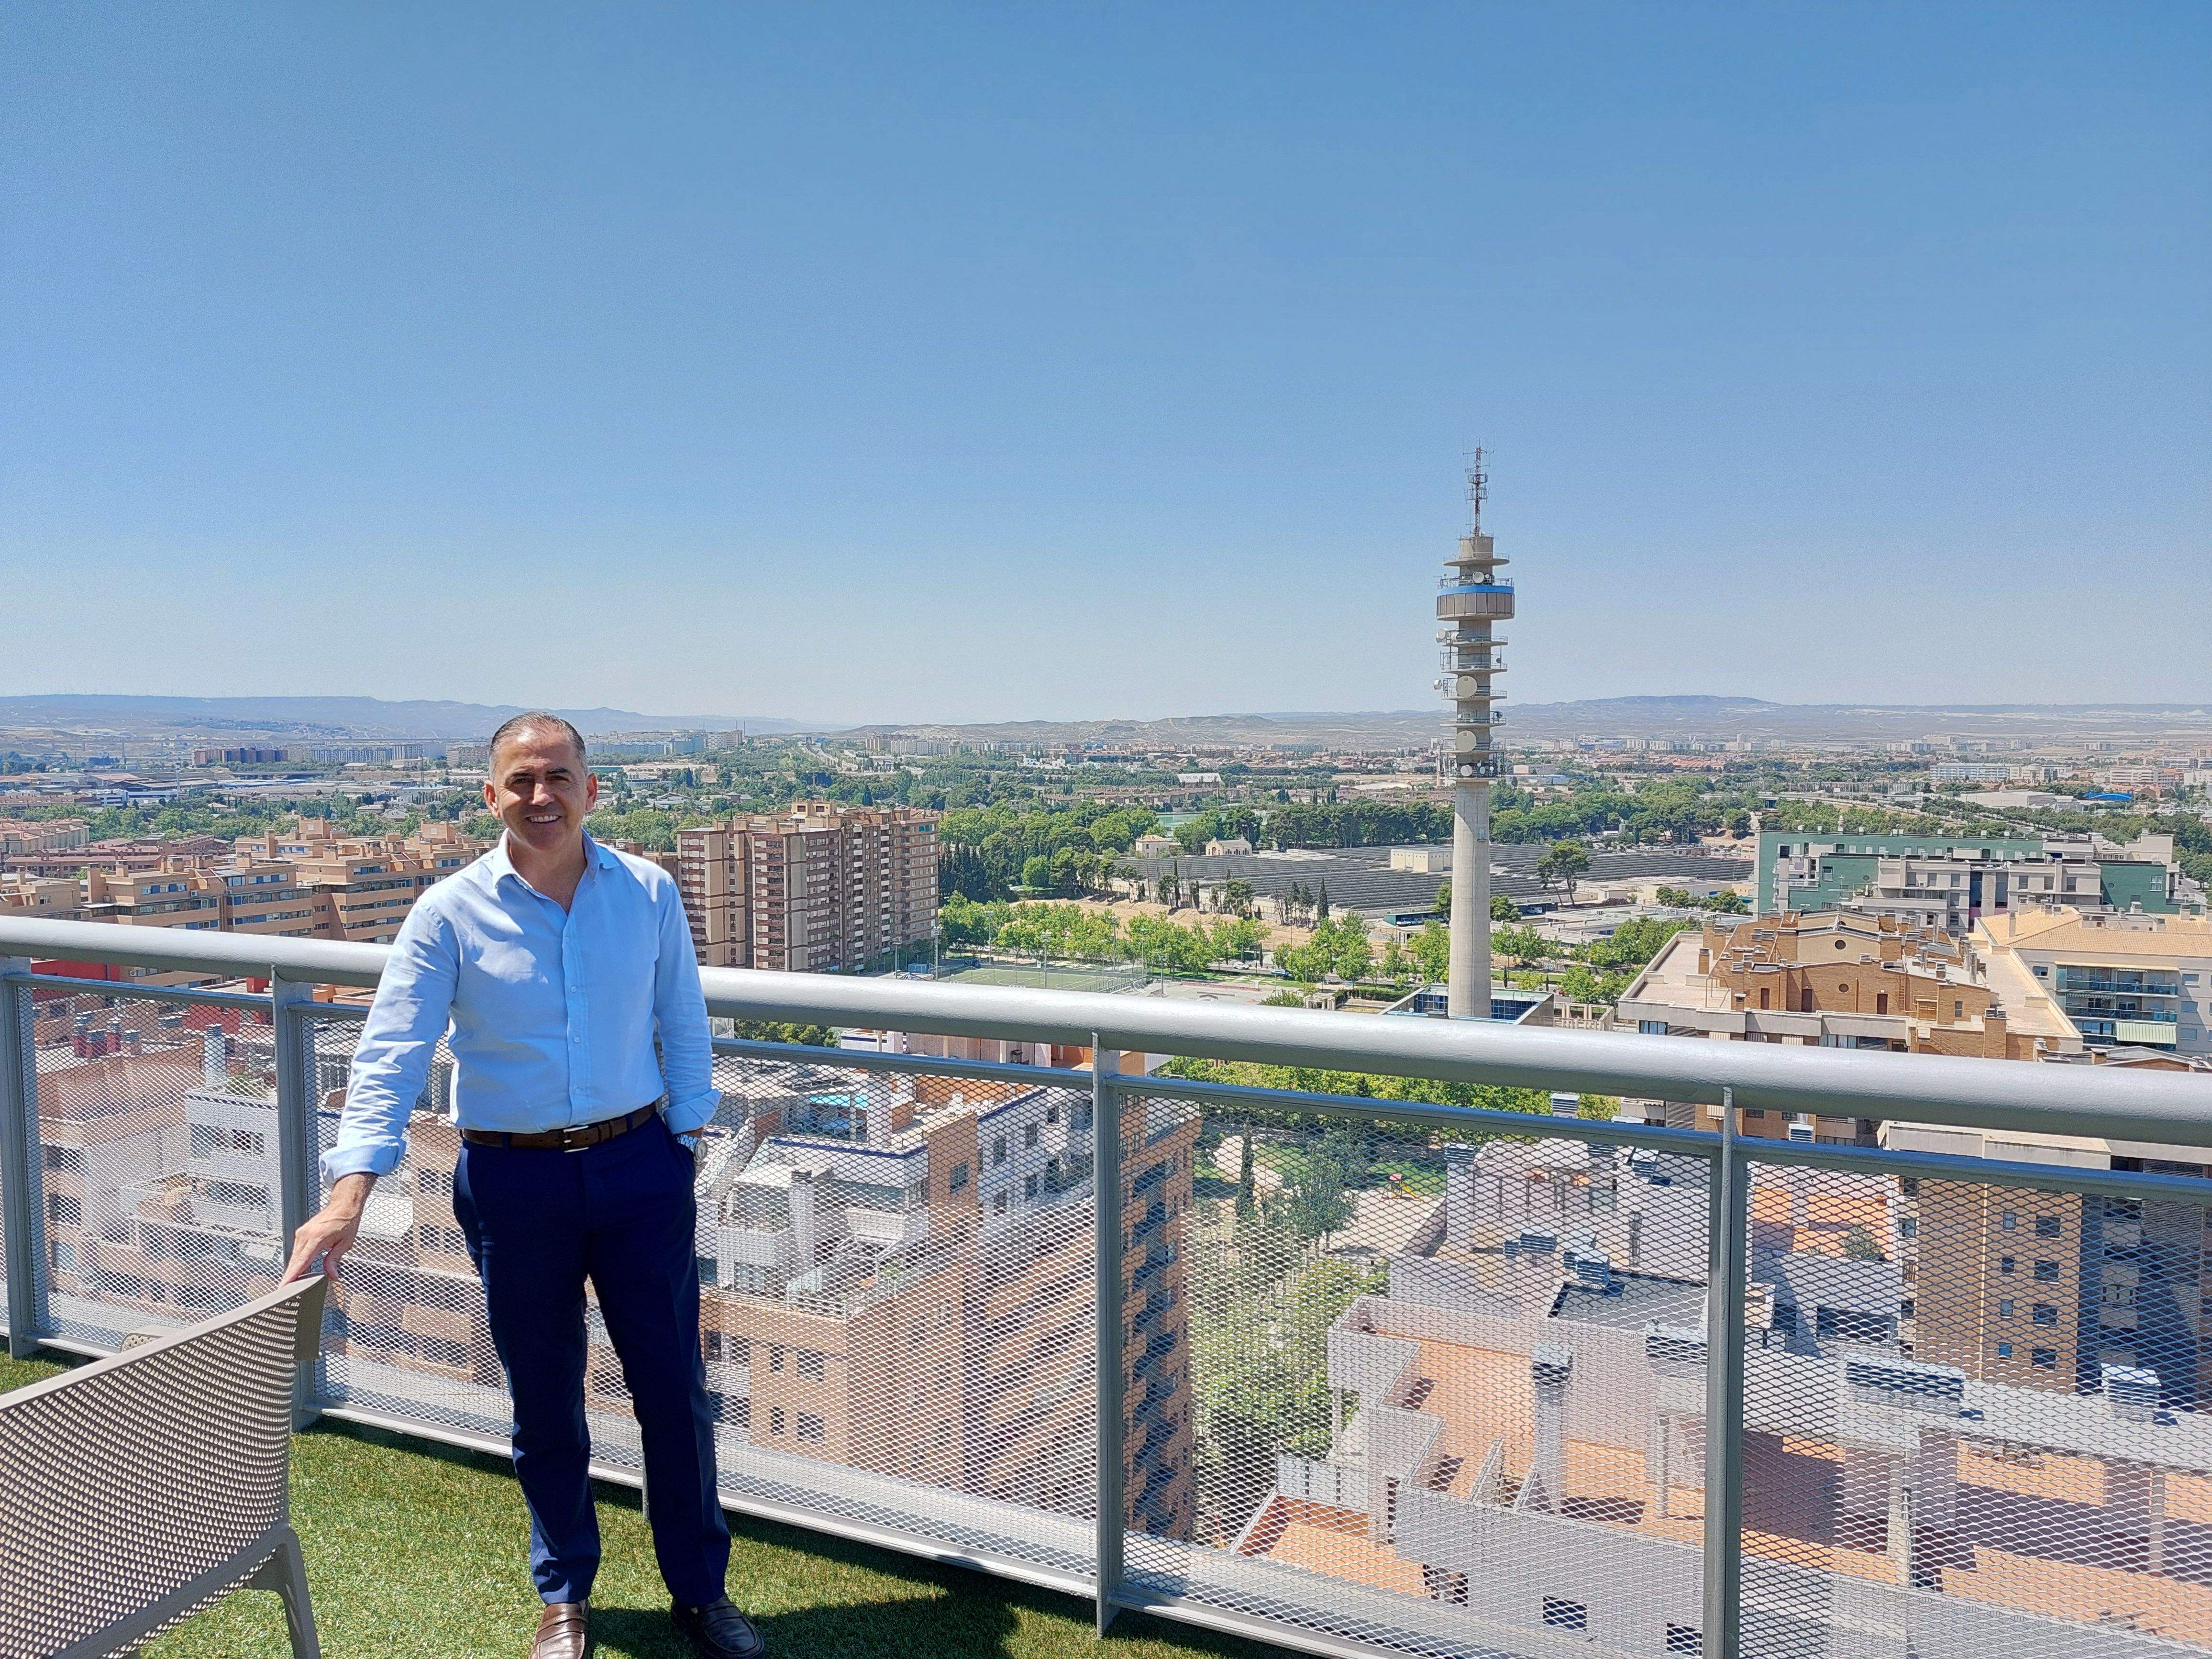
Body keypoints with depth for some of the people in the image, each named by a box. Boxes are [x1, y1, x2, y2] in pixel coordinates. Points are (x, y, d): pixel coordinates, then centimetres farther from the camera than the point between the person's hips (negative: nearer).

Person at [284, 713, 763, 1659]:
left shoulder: (649, 894, -1)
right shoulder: (451, 913, -6)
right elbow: (389, 1057, -10)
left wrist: (685, 1145, 5)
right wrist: (347, 1196, -20)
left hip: (640, 1166, 1)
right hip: (513, 1181, -1)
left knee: (674, 1389, 7)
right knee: (544, 1402, 13)